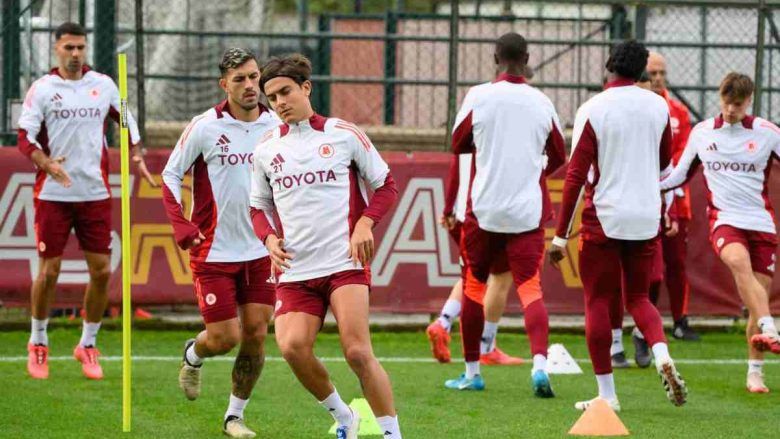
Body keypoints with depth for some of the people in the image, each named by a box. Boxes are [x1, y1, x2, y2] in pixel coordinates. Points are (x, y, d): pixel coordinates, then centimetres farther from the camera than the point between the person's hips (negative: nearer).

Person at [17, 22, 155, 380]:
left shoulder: (103, 85, 6)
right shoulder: (42, 89, -2)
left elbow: (126, 121, 20)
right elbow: (26, 138, -6)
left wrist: (136, 157, 7)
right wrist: (48, 164, -23)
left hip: (95, 193, 3)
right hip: (53, 194, -3)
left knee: (101, 270, -1)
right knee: (49, 270, -2)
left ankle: (88, 345, 14)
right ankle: (38, 343, 16)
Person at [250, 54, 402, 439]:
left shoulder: (344, 135, 2)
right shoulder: (266, 149, 11)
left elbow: (386, 185, 8)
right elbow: (258, 205, 22)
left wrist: (365, 223, -8)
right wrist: (270, 238, 1)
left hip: (345, 262, -3)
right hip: (295, 269, 3)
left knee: (358, 352, -15)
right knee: (292, 346, -17)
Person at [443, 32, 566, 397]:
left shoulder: (479, 96, -5)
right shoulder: (542, 103, 2)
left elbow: (458, 144, 8)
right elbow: (558, 158, 14)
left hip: (484, 209, -1)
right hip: (528, 211, 1)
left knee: (474, 285, 13)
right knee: (530, 287, -2)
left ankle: (472, 372, 18)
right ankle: (539, 363, -24)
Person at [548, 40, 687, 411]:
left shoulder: (592, 110, -10)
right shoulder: (658, 107, 3)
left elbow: (576, 175, -11)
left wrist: (561, 235, -8)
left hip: (604, 217, -4)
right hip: (646, 217, 4)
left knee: (598, 301, 5)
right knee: (638, 297, 17)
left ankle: (606, 392, 3)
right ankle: (662, 354, -12)